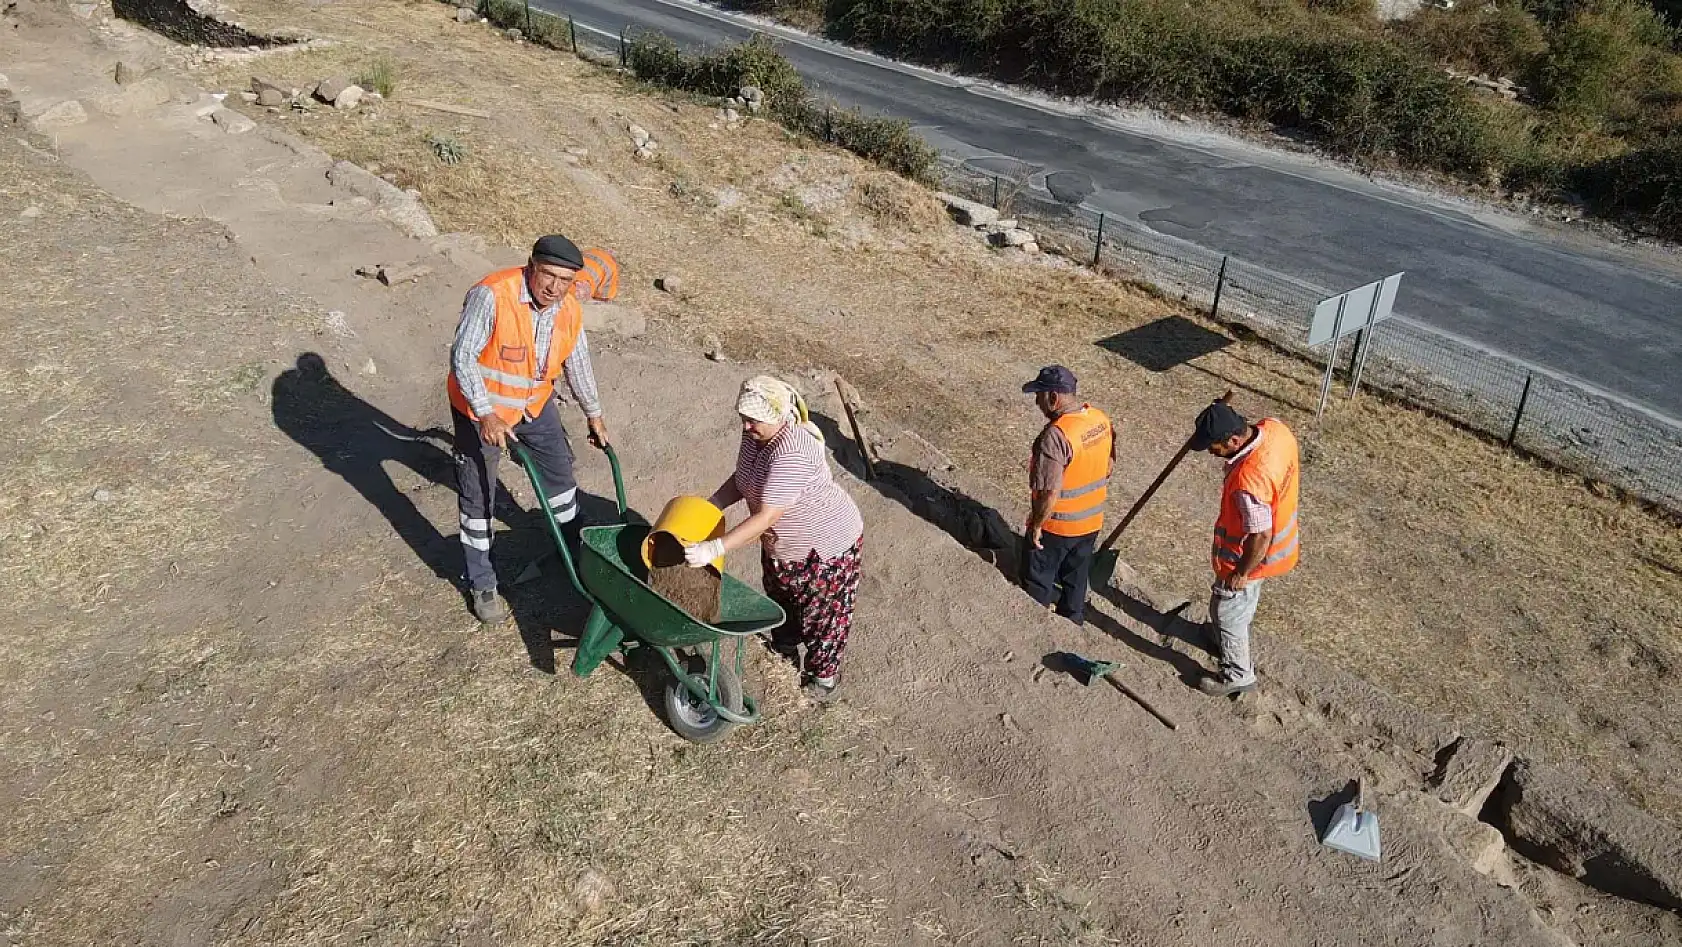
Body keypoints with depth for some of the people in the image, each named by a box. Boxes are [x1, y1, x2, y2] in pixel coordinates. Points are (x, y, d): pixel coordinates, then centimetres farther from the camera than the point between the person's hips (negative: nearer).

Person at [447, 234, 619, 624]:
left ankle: (576, 548, 43)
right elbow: (462, 357, -28)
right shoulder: (491, 295, -30)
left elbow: (578, 365, 6)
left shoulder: (569, 310, -10)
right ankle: (481, 585, 18)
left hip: (535, 405, 6)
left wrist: (593, 414, 15)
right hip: (482, 407, -5)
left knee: (560, 473, 19)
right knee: (478, 498, 3)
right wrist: (487, 415, -34)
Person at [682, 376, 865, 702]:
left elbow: (766, 517, -39)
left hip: (824, 544, -8)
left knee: (821, 614, 13)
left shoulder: (791, 455, -38)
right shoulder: (756, 433, -11)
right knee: (781, 602, 27)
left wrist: (715, 548, -41)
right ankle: (785, 656, 51)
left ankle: (824, 675, 36)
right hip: (781, 544, 9)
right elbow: (741, 480, 6)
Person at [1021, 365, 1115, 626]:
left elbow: (1050, 492, -30)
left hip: (1056, 526, -7)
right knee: (1076, 578, 25)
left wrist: (1036, 525, -16)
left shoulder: (1055, 436, -31)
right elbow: (1109, 465, 8)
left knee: (1037, 584, 14)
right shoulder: (1100, 419, -6)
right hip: (1092, 520, 7)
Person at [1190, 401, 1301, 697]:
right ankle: (1227, 637, 58)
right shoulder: (1274, 427, -18)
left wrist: (1240, 574, -16)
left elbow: (1260, 537, -31)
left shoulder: (1249, 480, -42)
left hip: (1251, 554, -8)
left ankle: (1238, 675, 37)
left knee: (1227, 612, 16)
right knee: (1242, 605, 33)